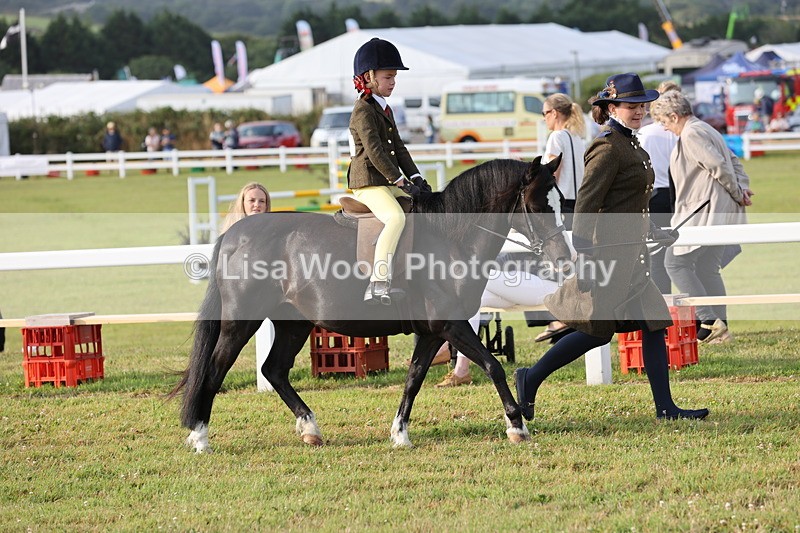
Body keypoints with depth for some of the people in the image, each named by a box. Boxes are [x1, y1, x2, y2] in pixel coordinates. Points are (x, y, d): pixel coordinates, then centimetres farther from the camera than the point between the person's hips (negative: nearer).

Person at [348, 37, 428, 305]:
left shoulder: (385, 109, 21)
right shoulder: (363, 110, -10)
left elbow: (398, 148, 19)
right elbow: (374, 151, -18)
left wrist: (415, 178, 7)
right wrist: (400, 181, -20)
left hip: (388, 182, 10)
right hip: (368, 182, -10)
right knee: (396, 218, -31)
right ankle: (378, 284, -37)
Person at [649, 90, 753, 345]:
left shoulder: (691, 135, -13)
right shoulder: (706, 130, 19)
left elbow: (719, 166, -19)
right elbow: (733, 161, 19)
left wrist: (737, 193, -8)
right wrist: (742, 188, 5)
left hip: (704, 212, -10)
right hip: (720, 213, 10)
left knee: (676, 262, -8)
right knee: (706, 269, 14)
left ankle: (708, 320, -15)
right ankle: (720, 327, 14)